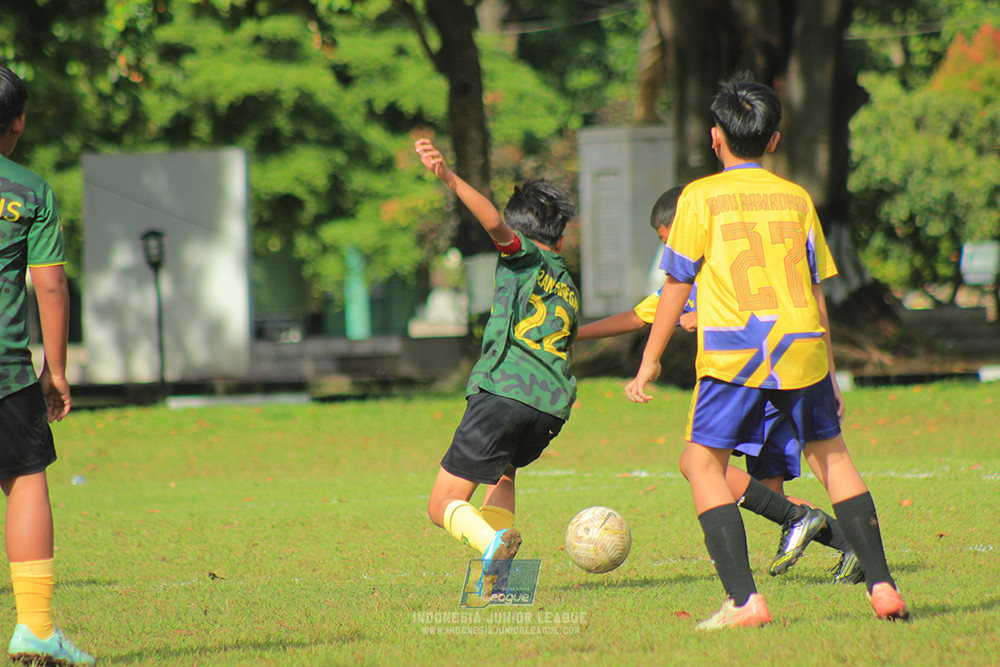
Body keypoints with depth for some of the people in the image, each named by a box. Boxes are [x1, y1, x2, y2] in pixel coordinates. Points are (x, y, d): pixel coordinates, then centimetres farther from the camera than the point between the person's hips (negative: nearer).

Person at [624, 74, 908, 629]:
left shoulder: (701, 197, 2)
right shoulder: (797, 198, 13)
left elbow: (677, 283, 3)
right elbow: (815, 289, 16)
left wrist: (650, 361, 9)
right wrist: (828, 373, 22)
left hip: (734, 353, -4)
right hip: (802, 347, 4)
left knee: (703, 462, 4)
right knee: (830, 454, 19)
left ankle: (744, 599, -10)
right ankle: (881, 585, 12)